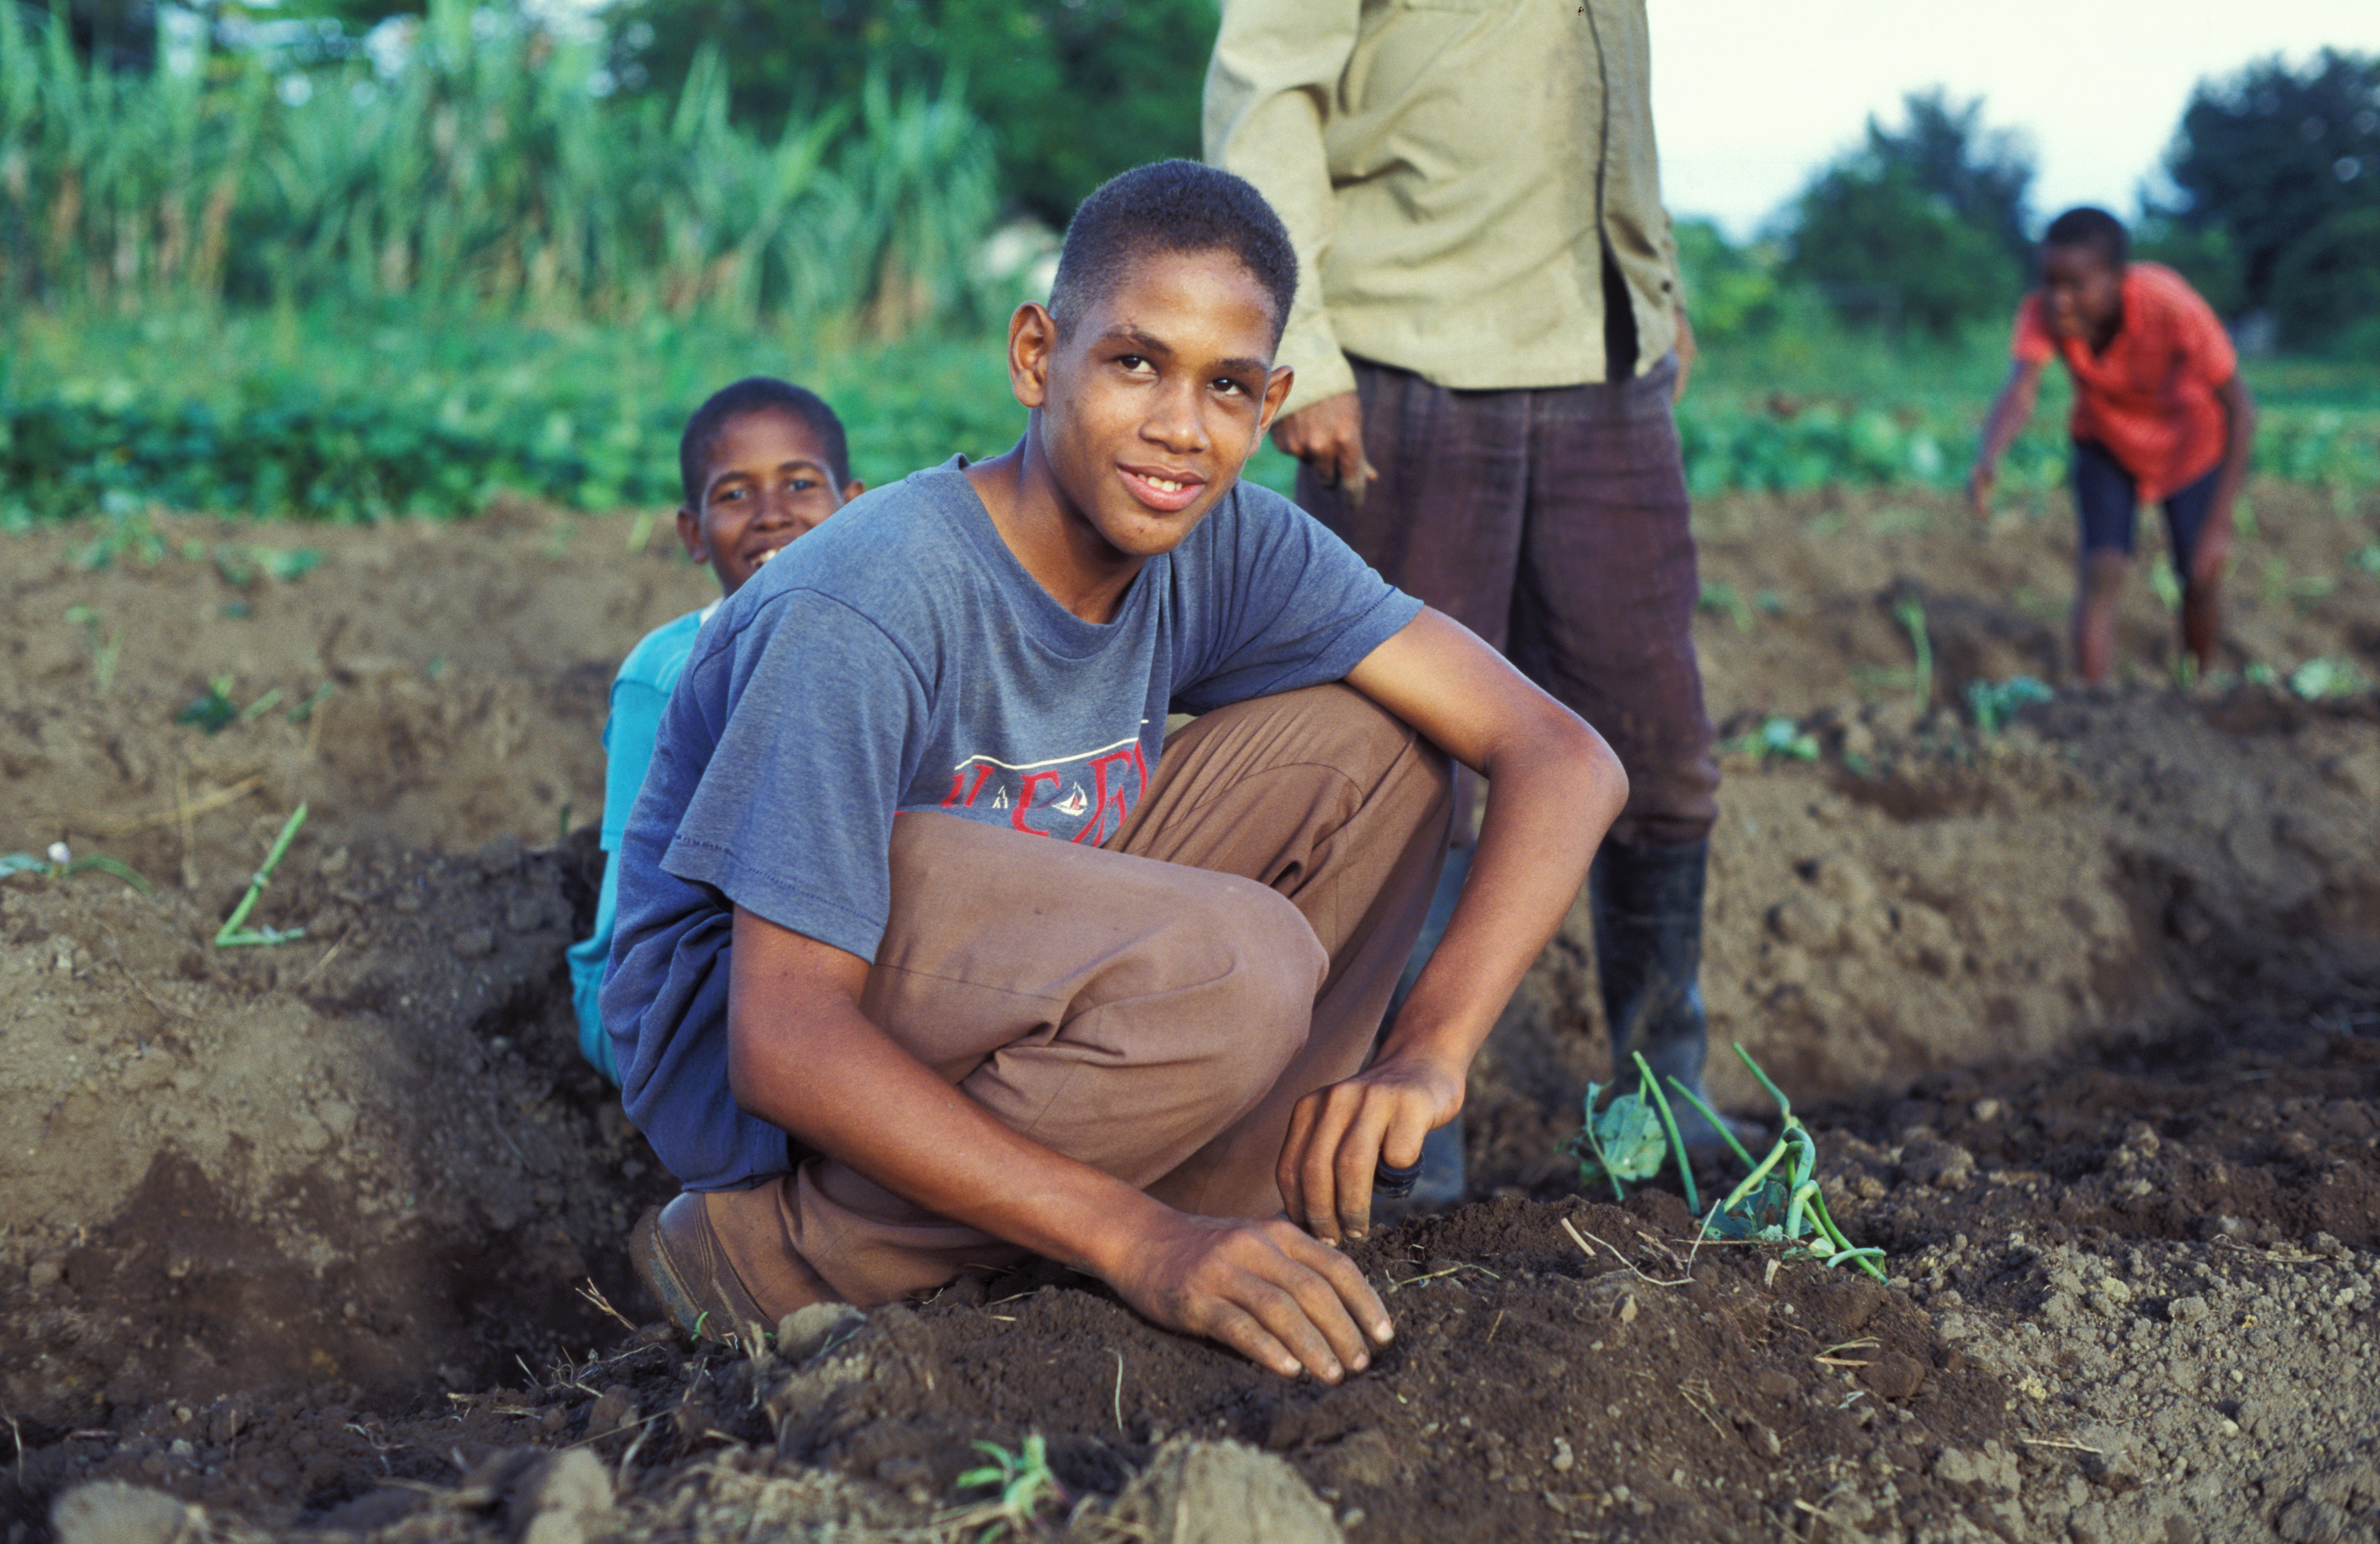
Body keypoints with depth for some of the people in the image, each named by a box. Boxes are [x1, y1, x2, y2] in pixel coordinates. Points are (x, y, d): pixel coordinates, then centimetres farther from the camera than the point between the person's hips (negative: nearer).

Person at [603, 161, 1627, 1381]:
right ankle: (778, 1252, -12)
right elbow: (784, 1040, -29)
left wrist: (1427, 1054, -28)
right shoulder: (861, 608, -28)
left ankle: (1208, 1203, -5)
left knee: (1368, 746, -9)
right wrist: (1139, 1241, -36)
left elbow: (1562, 758, -11)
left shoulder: (1230, 548, -10)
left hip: (999, 985, 6)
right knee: (1227, 968, -32)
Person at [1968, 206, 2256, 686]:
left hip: (2190, 443, -1)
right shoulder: (2043, 313, -33)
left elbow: (2240, 410, -29)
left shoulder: (2174, 308, -38)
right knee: (2101, 571, -16)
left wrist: (2219, 525, -32)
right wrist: (1987, 462, -68)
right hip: (2106, 443, 1)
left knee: (2199, 581, 5)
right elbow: (2019, 393, -46)